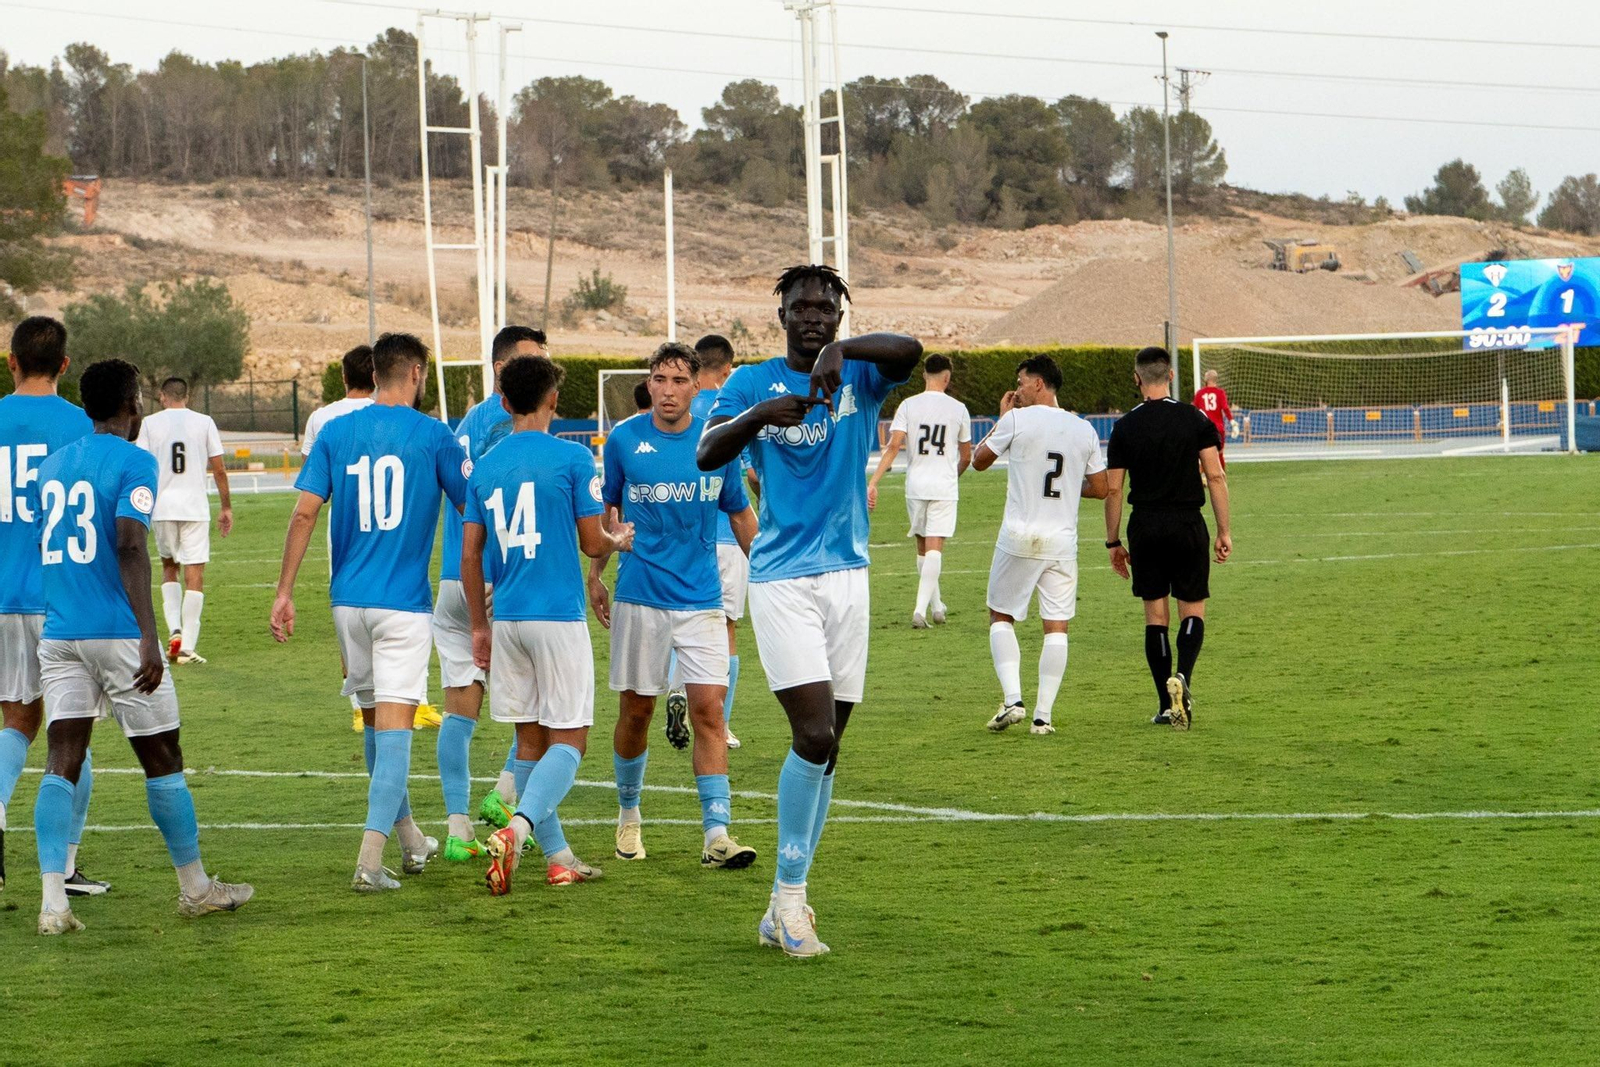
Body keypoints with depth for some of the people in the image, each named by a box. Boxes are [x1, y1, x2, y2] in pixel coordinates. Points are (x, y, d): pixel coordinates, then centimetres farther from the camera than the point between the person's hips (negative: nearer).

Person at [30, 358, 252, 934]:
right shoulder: (134, 463, -7)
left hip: (58, 632, 5)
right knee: (162, 761, 8)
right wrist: (148, 640, -23)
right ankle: (195, 888, 20)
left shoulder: (51, 466, 14)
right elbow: (130, 547, -19)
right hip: (118, 631, -5)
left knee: (62, 764, -1)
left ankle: (53, 901, -15)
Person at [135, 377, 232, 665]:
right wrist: (226, 507, 11)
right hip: (195, 506, -1)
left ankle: (175, 629, 3)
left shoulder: (150, 423, 3)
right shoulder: (204, 422, 3)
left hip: (162, 507, 1)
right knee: (195, 575, 1)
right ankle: (187, 647, -5)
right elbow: (219, 470, 2)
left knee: (169, 566, 20)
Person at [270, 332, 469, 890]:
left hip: (349, 599, 4)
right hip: (404, 603, -4)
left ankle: (409, 840, 32)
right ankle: (370, 860, -18)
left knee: (374, 719, 18)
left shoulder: (335, 432, 5)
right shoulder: (433, 435, -3)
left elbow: (305, 513, -1)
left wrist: (284, 591, 1)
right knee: (394, 725, -7)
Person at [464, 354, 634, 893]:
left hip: (508, 619, 5)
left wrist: (479, 627, 17)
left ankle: (557, 856, 14)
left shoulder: (485, 467, 7)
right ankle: (517, 827, -24)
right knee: (568, 739, -1)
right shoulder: (572, 458, -7)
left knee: (530, 739, 11)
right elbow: (592, 543, -5)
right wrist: (619, 540, 18)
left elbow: (470, 556, 9)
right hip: (559, 616, -5)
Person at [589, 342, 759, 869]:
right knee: (636, 709, 7)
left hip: (701, 598, 0)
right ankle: (628, 814, 29)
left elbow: (740, 515, 13)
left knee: (708, 710, -8)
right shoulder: (624, 440, -1)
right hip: (640, 598, 0)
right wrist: (595, 575, 11)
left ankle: (717, 834, -10)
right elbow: (607, 511, 12)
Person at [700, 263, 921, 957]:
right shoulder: (754, 384, 2)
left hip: (847, 574, 4)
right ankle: (791, 895, -5)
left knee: (824, 747, 6)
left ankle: (784, 906, 15)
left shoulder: (861, 376, 5)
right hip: (781, 580, -4)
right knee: (814, 734, -16)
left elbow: (909, 350, -17)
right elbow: (707, 455, -13)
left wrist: (841, 351, -35)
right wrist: (756, 416, -32)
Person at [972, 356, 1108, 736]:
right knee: (1056, 626, 5)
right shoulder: (1084, 430, 5)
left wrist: (1001, 419, 17)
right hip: (1062, 542, 3)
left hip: (1020, 538, -3)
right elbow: (1100, 489, 10)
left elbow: (979, 461, 7)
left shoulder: (1016, 420, -7)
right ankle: (1044, 714, 1)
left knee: (1001, 617, 11)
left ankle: (1012, 699, -4)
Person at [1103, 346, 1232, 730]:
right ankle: (1182, 677, -19)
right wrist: (1224, 531, 1)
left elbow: (1112, 489, 1)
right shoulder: (1195, 420, -1)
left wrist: (1113, 542, 9)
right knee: (1193, 609, 8)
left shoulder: (1125, 427, 0)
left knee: (1155, 615, 7)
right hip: (1188, 525, -1)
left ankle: (1166, 705, 6)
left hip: (1145, 527, 1)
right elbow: (1216, 476, -5)